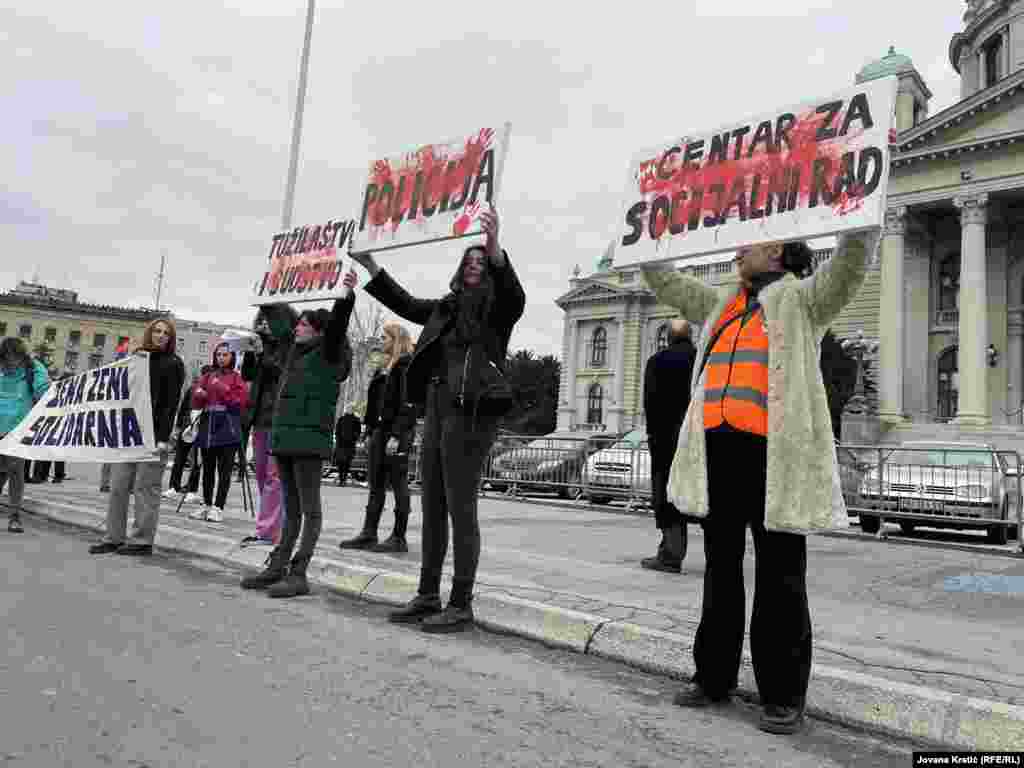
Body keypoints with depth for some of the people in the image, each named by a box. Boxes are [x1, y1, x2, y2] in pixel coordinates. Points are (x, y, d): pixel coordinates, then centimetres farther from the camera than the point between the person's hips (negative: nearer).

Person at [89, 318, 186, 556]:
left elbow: (171, 403, -9)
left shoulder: (173, 364, -1)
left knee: (145, 487, -3)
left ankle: (142, 540, 5)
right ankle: (114, 537, 13)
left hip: (153, 433, -6)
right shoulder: (136, 358, 16)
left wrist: (163, 438, -16)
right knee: (118, 485, 6)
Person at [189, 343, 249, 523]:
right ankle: (207, 505, 20)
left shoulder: (237, 377, 5)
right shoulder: (207, 376, 15)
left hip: (227, 429, -4)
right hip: (207, 428, 4)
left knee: (224, 469, -4)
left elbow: (241, 400, -7)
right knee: (208, 468, 11)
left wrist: (223, 388, -13)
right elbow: (196, 403, 13)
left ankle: (218, 508, -1)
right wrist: (199, 394, -8)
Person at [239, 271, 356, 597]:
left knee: (309, 509, -4)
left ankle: (299, 574, -4)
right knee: (291, 509, 14)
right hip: (285, 436, 8)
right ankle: (277, 567, 19)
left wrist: (347, 297, -38)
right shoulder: (295, 350, 18)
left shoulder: (330, 353, -4)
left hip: (309, 439, -8)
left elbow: (337, 324, -22)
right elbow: (278, 317, 33)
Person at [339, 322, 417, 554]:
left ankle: (399, 538, 4)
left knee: (398, 484, -2)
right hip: (381, 430, 9)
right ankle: (368, 534, 15)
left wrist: (397, 436, -21)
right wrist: (373, 430, 15)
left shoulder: (407, 366, -9)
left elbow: (408, 404, -17)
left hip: (397, 432, -9)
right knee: (376, 485, 10)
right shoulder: (387, 367, 19)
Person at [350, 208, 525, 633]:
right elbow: (405, 303, 30)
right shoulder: (448, 307, 20)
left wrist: (495, 248, -38)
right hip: (436, 406, 8)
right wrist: (370, 265, 28)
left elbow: (514, 295, -22)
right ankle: (428, 596, 20)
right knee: (432, 507, 10)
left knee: (460, 507, -6)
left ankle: (461, 605, 3)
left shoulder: (497, 306, 0)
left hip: (470, 411, -7)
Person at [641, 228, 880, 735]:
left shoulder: (802, 298, 7)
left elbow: (849, 266, -10)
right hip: (717, 450, 7)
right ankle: (714, 677, 23)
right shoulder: (722, 304, 25)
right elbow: (668, 284, 32)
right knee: (720, 568, 12)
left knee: (779, 575, 0)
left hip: (773, 452, -6)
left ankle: (783, 695, 11)